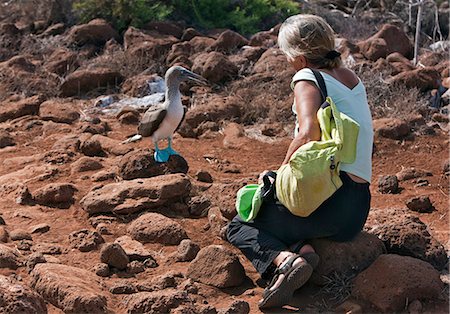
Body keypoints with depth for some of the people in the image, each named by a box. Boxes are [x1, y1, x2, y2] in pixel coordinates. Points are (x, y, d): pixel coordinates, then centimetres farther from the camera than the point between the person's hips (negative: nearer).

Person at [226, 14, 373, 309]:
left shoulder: (307, 78, -7)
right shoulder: (353, 79, 16)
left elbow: (309, 133, -24)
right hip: (359, 210, 8)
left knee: (240, 225, 13)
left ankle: (283, 259, -16)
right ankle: (303, 249, 3)